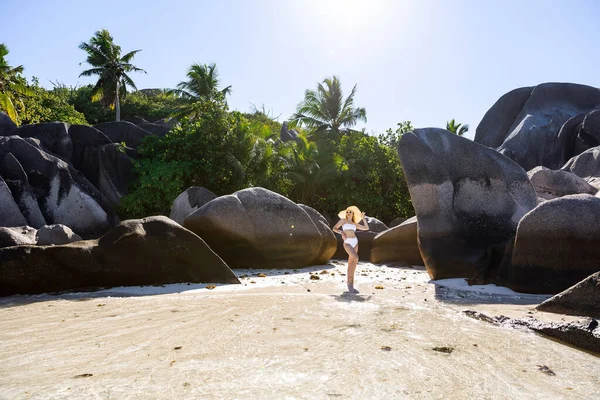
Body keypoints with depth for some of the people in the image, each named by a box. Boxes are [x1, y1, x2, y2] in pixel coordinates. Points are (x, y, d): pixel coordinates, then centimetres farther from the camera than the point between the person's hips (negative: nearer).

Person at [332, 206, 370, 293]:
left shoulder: (355, 224, 19)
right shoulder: (343, 220, 9)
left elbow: (366, 228, 19)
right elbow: (334, 228, 3)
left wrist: (363, 218, 17)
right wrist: (341, 232, -14)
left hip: (355, 242, 5)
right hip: (347, 243, -5)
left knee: (351, 263, 3)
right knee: (355, 257, -27)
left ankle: (350, 286, 5)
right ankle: (350, 282, -11)